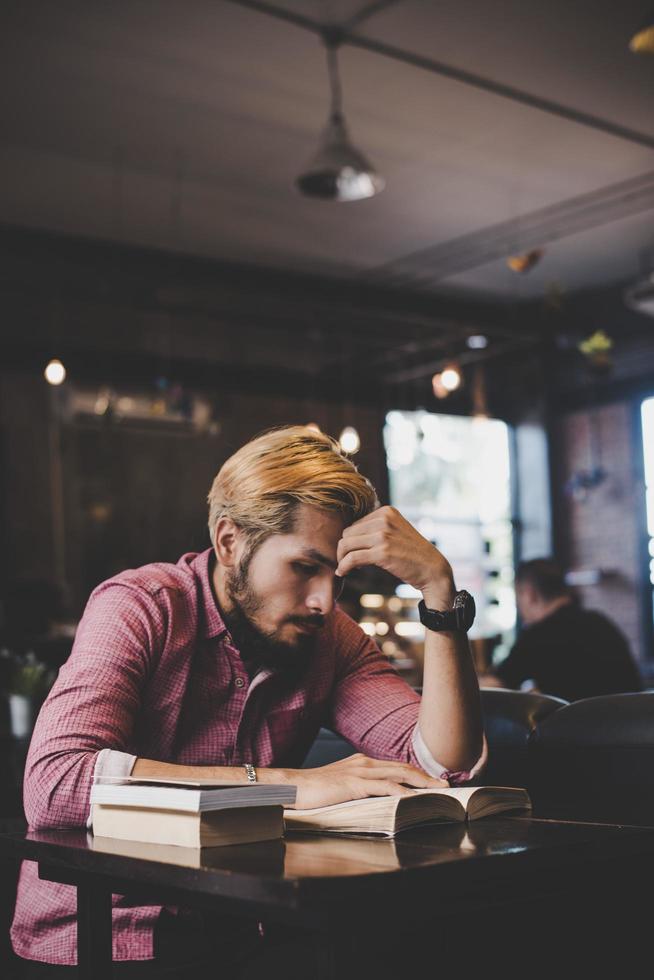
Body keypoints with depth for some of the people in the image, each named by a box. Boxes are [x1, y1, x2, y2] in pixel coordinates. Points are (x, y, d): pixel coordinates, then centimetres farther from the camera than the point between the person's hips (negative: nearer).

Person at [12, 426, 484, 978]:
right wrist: (288, 784, -30)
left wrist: (439, 587, -17)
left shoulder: (330, 638, 2)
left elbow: (444, 764, -9)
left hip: (235, 933, 6)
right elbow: (52, 786, -29)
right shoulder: (138, 609, -12)